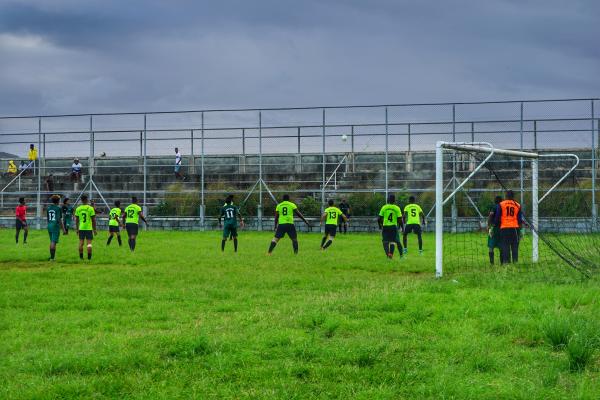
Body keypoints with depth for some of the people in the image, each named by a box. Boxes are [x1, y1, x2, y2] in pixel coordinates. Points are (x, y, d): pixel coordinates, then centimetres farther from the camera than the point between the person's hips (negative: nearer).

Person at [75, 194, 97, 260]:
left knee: (81, 243, 8)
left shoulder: (78, 209, 2)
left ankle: (81, 257, 9)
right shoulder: (90, 208, -7)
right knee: (89, 243, 0)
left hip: (81, 228, 3)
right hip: (89, 228, -3)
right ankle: (89, 257, -3)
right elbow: (93, 220, -5)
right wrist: (94, 229, 2)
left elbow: (76, 220, 7)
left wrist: (77, 229, 16)